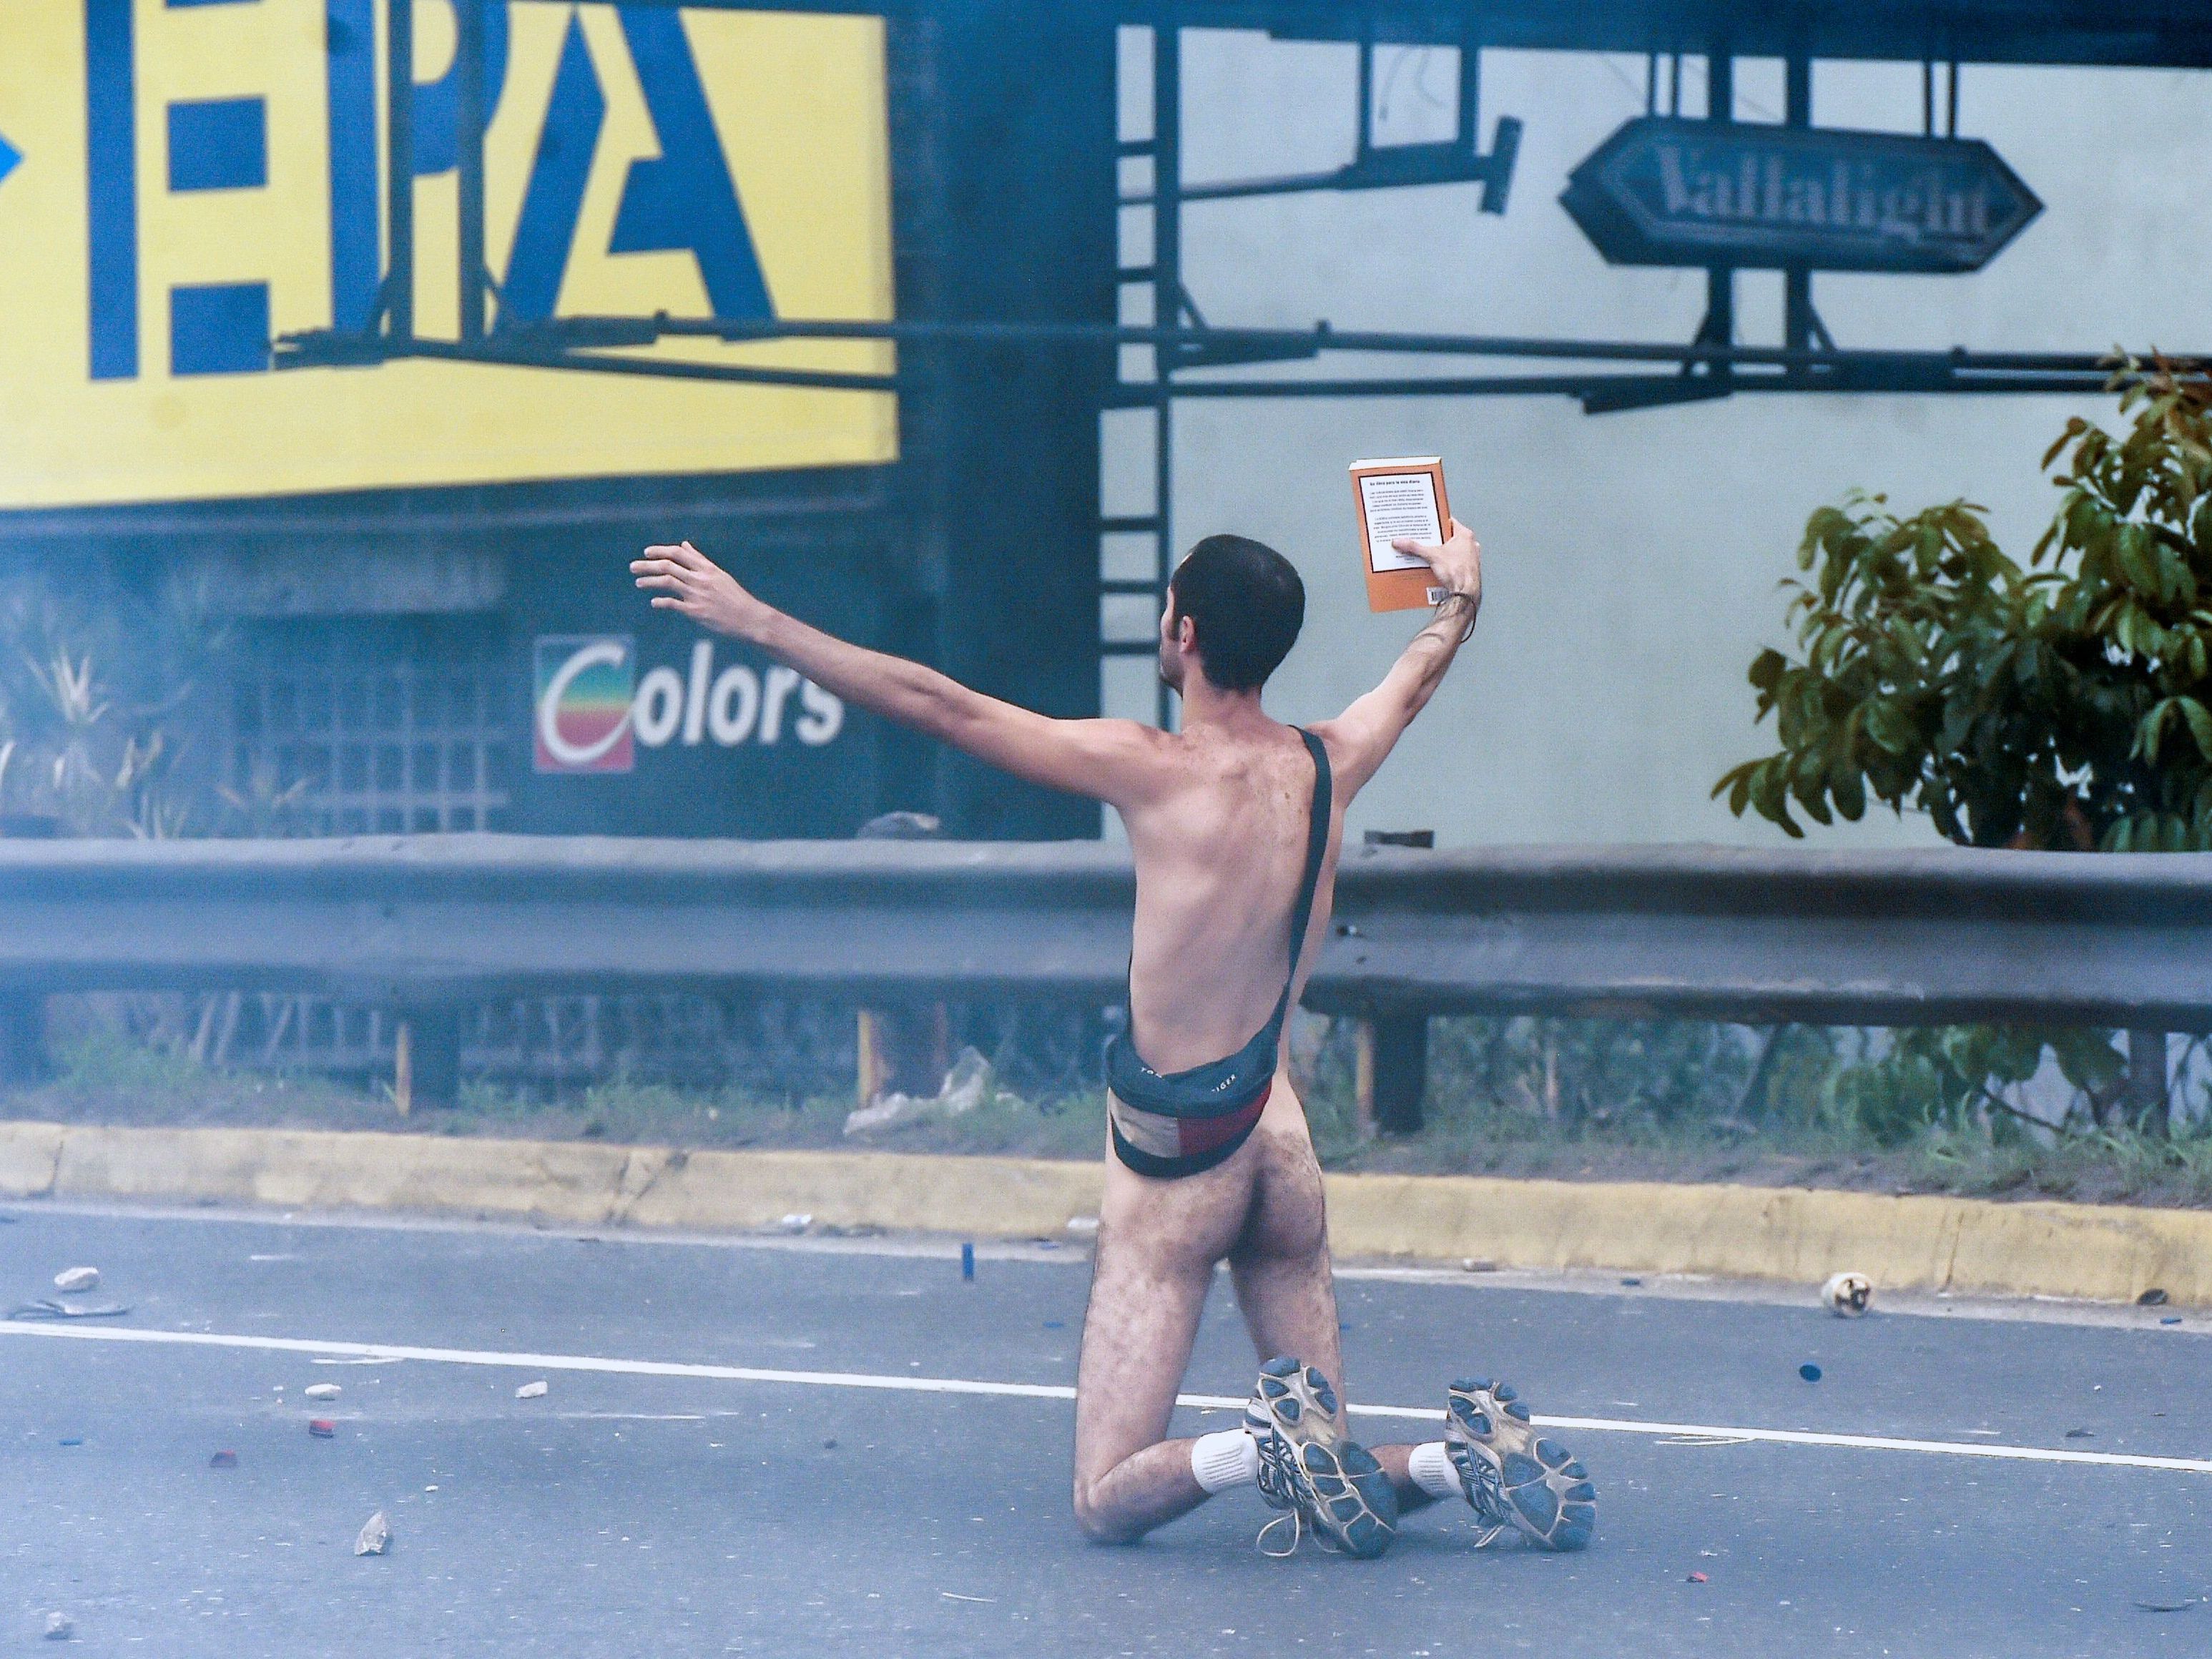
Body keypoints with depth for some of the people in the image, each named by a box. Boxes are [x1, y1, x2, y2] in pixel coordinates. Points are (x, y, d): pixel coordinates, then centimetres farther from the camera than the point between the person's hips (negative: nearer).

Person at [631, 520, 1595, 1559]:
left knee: (1109, 1503, -3)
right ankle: (1472, 1459, -12)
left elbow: (937, 705, -14)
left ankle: (1269, 1444, -27)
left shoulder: (1154, 769, -14)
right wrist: (1460, 596, 47)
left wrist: (755, 622, -8)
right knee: (1327, 1484, 14)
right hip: (1282, 1137, 6)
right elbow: (1414, 682, 26)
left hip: (1176, 1151, -6)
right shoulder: (1327, 765, 2)